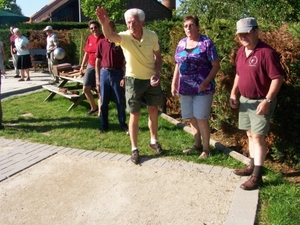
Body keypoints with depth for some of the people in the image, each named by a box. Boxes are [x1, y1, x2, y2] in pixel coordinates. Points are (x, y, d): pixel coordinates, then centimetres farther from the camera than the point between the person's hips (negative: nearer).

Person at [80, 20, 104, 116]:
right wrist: (82, 65, 15)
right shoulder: (89, 38, 7)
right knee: (85, 88, 4)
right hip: (91, 66, 6)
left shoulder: (104, 38, -10)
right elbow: (86, 53, 15)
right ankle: (93, 107, 24)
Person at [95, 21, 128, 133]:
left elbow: (125, 61, -3)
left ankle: (123, 124, 19)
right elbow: (98, 61, 8)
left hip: (117, 73, -2)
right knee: (103, 101, 8)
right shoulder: (101, 43, 4)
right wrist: (97, 78, 4)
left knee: (120, 101, 6)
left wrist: (124, 77, -9)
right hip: (104, 73, 2)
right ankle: (103, 125, 20)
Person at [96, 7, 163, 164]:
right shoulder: (124, 37, -20)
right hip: (134, 80, -3)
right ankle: (134, 148, 19)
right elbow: (109, 35, -43)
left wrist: (157, 73, -14)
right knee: (135, 115, 4)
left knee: (154, 111, 15)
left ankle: (153, 141, 36)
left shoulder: (152, 36, -12)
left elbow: (158, 57, 2)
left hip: (151, 79, 3)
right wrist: (105, 24, -65)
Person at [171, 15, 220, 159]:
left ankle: (206, 148, 13)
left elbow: (216, 65, -9)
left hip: (202, 88, -5)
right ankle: (197, 145, 29)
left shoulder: (206, 43, -7)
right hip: (185, 88, 6)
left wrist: (206, 82, -19)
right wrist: (174, 83, 10)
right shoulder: (181, 43, 10)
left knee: (201, 118, -2)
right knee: (192, 118, 13)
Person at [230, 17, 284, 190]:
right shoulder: (241, 51, 8)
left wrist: (268, 100, -24)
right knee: (250, 134, 16)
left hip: (260, 101, -8)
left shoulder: (266, 52, -19)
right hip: (245, 100, 8)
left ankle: (257, 176, 2)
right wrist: (234, 93, 12)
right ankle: (252, 166, 30)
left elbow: (278, 78, -20)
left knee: (258, 136, -6)